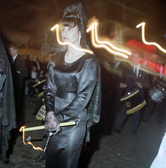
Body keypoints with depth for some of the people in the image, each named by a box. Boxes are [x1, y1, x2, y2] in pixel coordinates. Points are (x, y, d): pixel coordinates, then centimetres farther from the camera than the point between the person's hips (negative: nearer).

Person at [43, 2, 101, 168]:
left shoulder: (89, 61, -9)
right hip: (53, 120, 5)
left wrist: (59, 117, -19)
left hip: (74, 121, -5)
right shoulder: (58, 58, 7)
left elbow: (83, 97, -14)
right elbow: (49, 87, 3)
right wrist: (50, 114, -14)